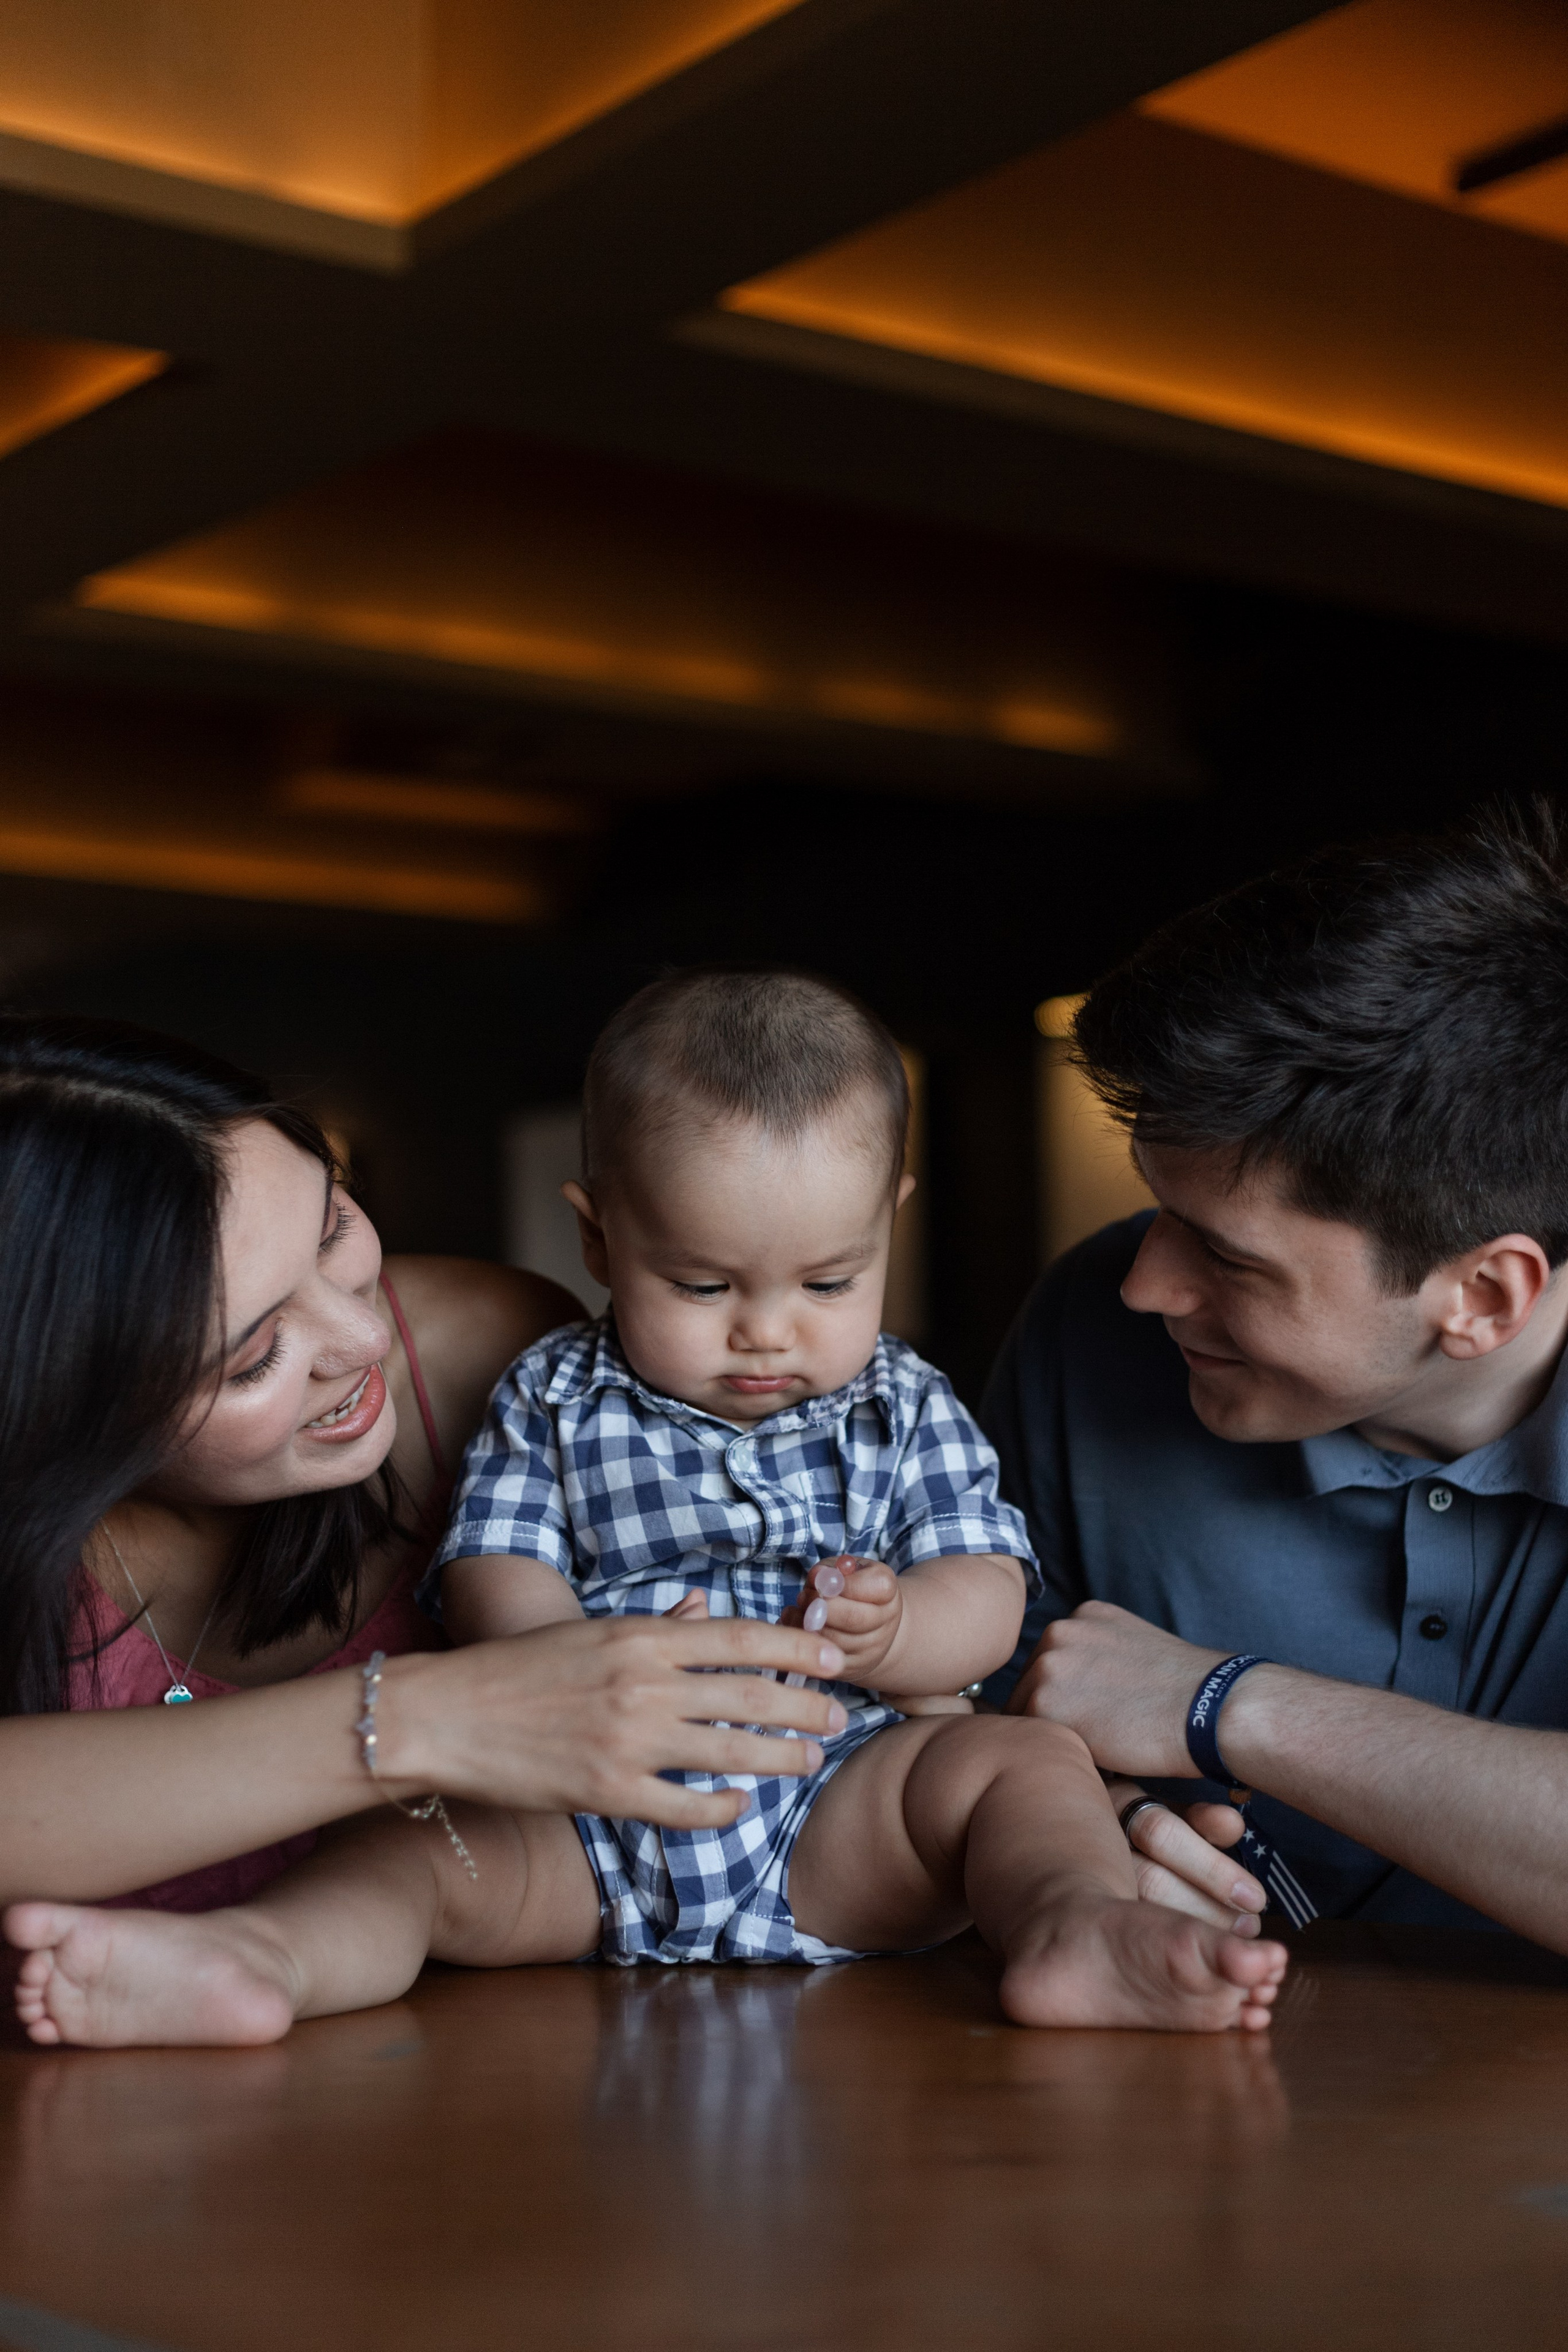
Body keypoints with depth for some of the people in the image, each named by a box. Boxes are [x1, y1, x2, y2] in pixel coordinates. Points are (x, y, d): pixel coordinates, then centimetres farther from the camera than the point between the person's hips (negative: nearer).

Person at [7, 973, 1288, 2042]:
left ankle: (1079, 1926, -46)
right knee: (427, 1848, -22)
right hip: (588, 1825, 0)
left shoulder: (905, 1407, 11)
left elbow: (987, 1598, 3)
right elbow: (496, 1585, 0)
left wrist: (888, 1633, -21)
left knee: (1022, 1757, -21)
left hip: (843, 1817, 0)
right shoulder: (552, 1401, 9)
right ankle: (256, 1957, -46)